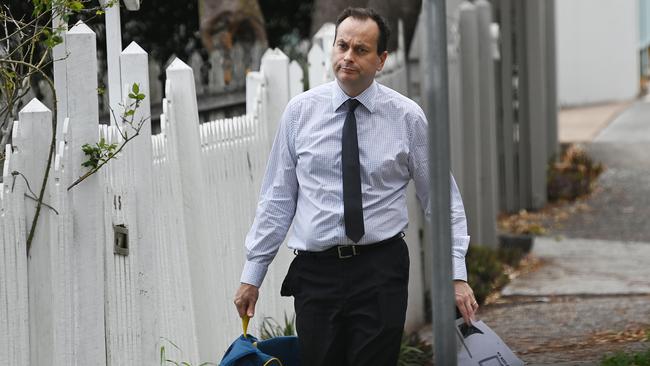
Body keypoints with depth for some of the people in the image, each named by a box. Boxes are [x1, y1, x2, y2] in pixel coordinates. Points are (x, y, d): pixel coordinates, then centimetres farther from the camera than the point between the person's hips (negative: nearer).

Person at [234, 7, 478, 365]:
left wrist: (457, 274, -1)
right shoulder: (300, 111, 4)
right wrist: (251, 274, 5)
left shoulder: (407, 116, 1)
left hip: (381, 270, -1)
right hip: (316, 272, 1)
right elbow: (277, 198, 7)